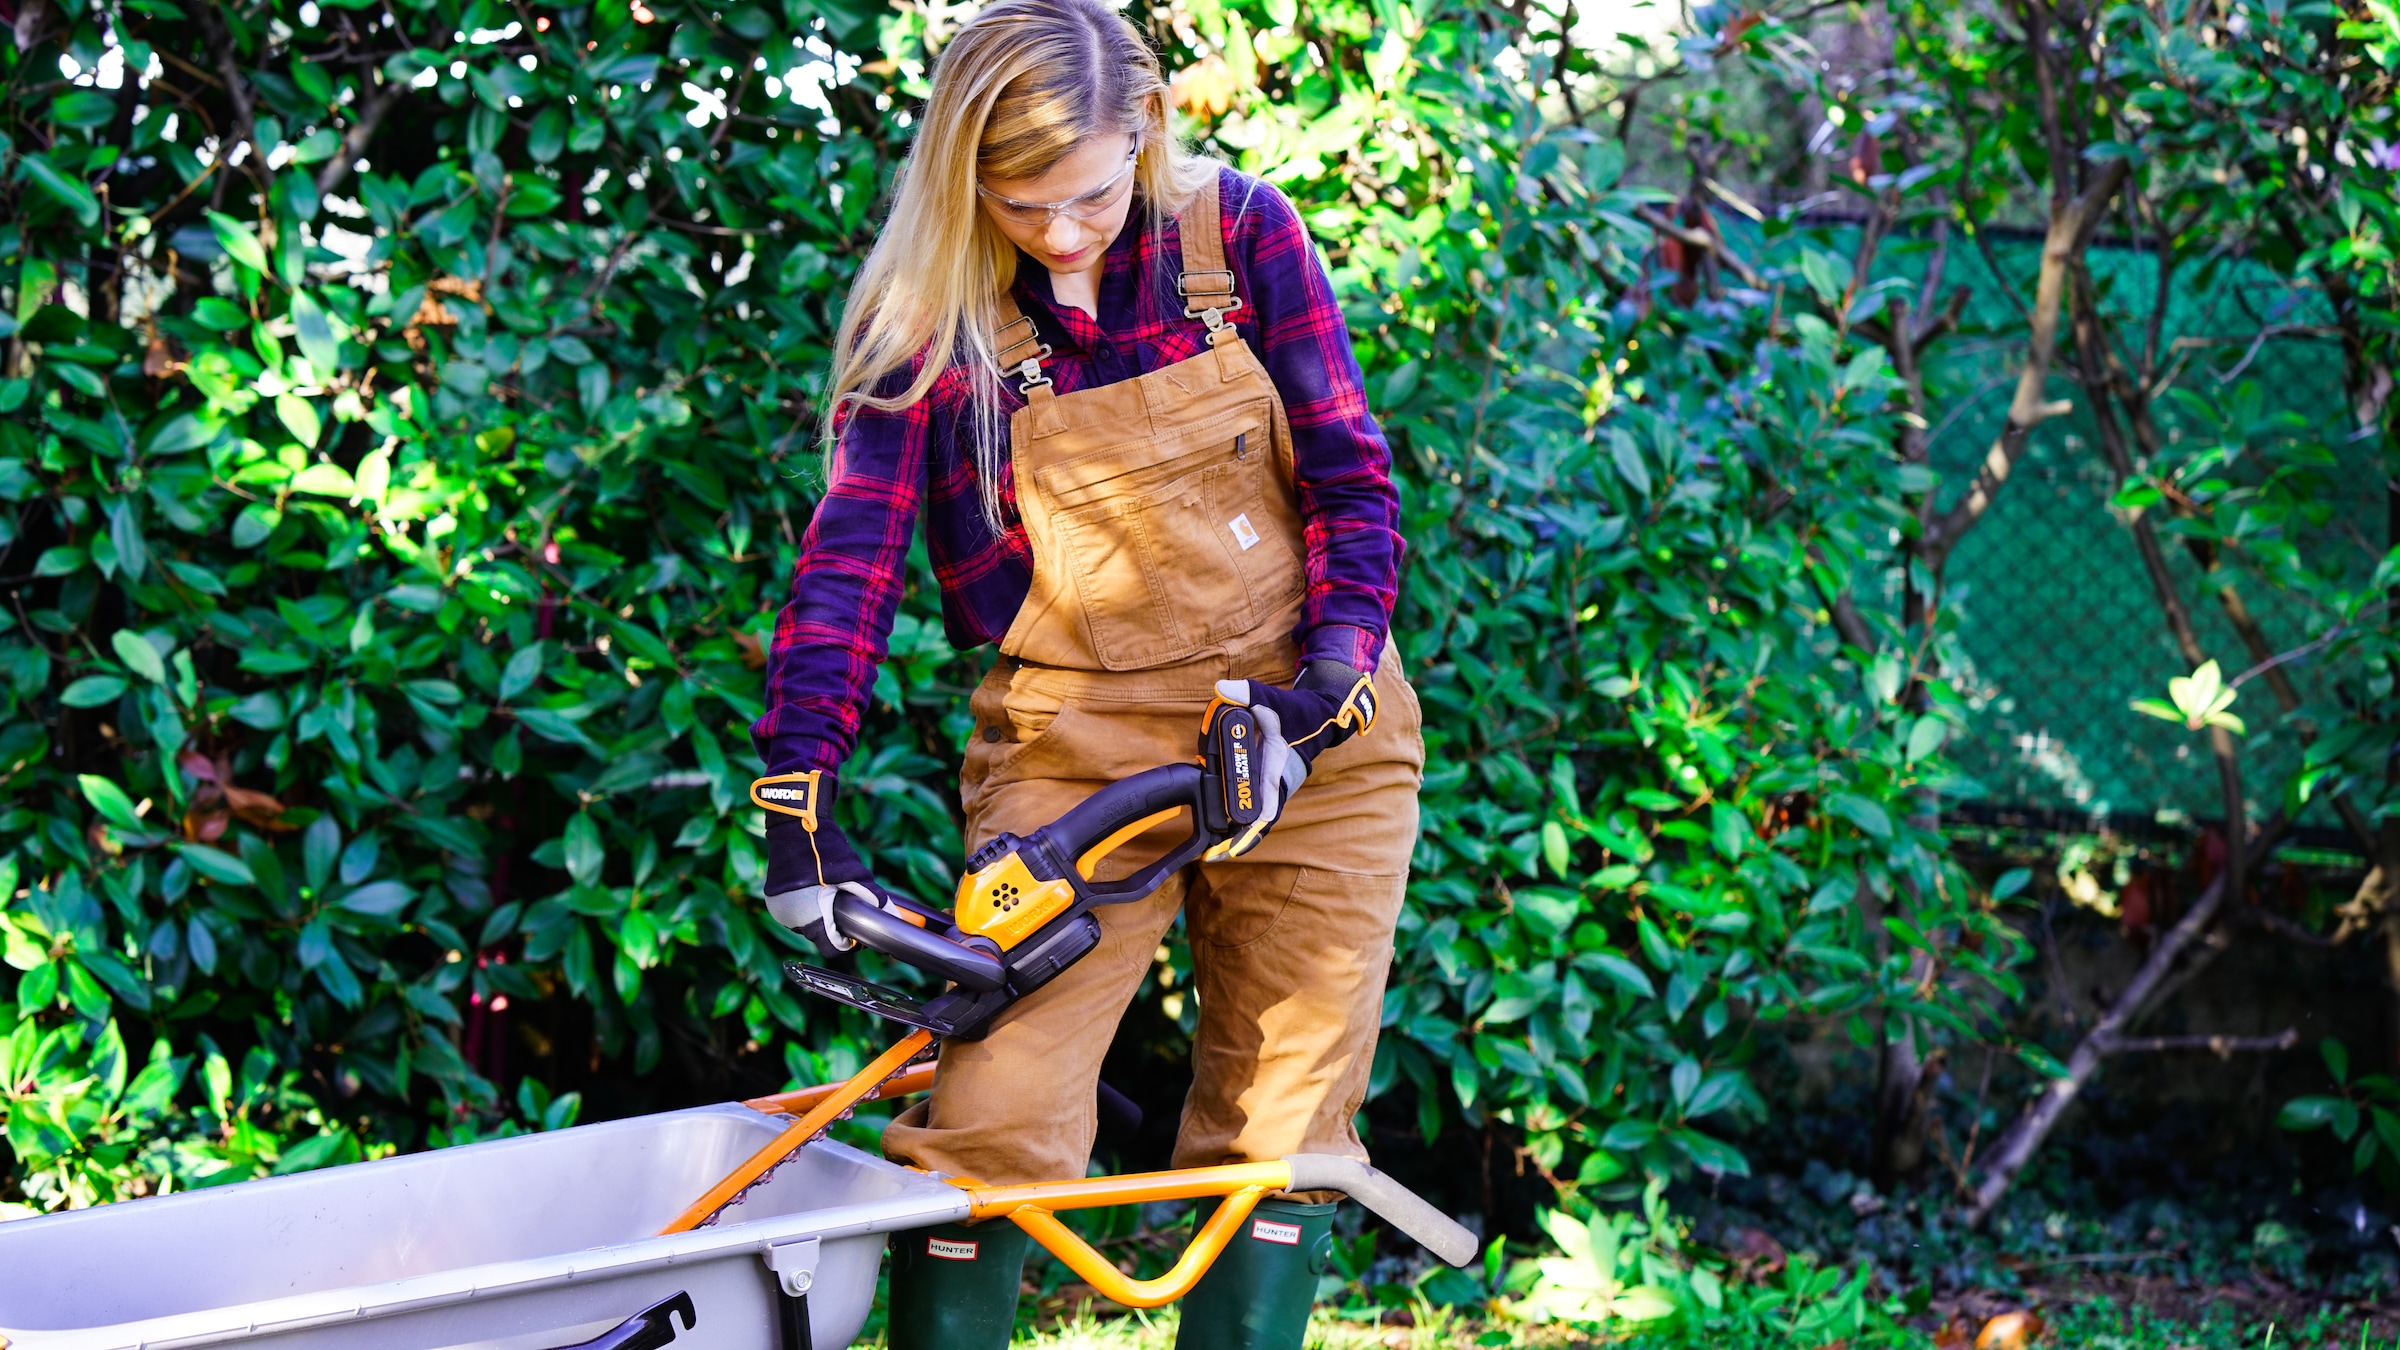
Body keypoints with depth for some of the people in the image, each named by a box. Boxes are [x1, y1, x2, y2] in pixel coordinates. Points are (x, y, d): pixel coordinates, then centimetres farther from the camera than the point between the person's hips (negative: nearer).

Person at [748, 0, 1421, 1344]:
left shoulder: (1240, 234, -2)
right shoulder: (931, 312, -5)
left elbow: (1349, 478, 1)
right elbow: (852, 553, -8)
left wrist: (1336, 677, -14)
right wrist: (801, 802, -17)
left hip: (1304, 734, 1)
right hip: (1073, 751, -1)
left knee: (1281, 1133, 5)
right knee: (988, 1124, -11)